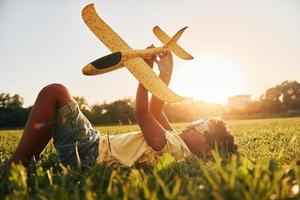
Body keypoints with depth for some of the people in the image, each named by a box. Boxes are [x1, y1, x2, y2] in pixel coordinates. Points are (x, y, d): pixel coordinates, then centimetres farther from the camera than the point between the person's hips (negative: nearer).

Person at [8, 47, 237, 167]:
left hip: (89, 154, -10)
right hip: (97, 145, 10)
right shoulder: (179, 144, 9)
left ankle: (16, 164, -3)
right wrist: (165, 75, 8)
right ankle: (27, 160, 17)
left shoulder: (175, 148, -22)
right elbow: (156, 112, 15)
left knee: (55, 92, -14)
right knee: (56, 97, 21)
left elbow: (142, 114, -26)